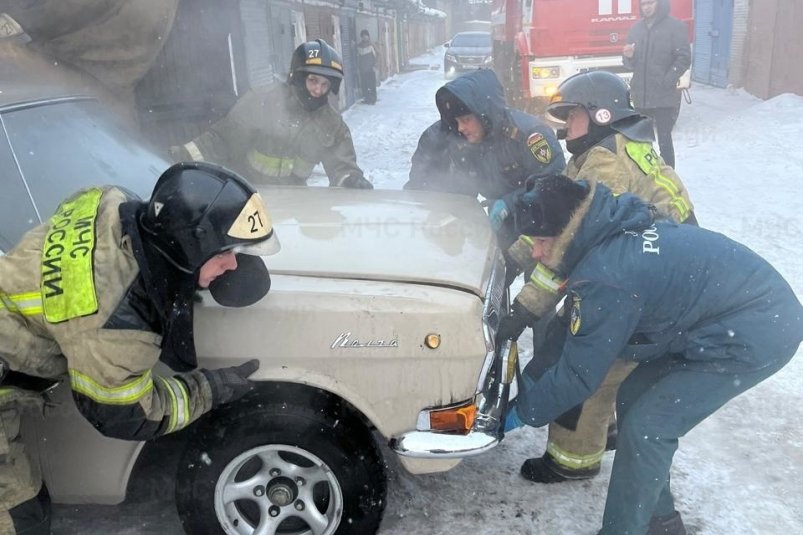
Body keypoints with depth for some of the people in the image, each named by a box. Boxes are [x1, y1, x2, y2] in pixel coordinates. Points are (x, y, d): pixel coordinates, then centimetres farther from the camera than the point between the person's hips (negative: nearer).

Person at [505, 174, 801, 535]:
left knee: (645, 428, -9)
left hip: (757, 334, -9)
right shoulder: (612, 233, 0)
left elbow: (577, 374, -17)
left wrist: (523, 412, -3)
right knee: (633, 399, 11)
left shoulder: (605, 277, -28)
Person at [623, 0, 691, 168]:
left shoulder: (675, 27, -3)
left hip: (665, 97, -5)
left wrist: (666, 82, -16)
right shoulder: (636, 28, 11)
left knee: (664, 139, -2)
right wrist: (628, 57, -9)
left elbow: (684, 58, -8)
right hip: (641, 96, 5)